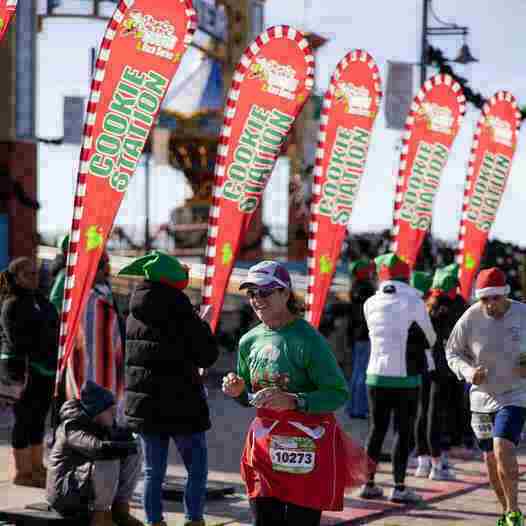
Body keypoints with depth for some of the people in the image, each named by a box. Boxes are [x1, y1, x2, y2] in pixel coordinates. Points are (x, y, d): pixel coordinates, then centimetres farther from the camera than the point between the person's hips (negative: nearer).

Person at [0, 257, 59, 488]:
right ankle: (22, 472, 5)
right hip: (23, 368, -8)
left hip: (46, 368, 8)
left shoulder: (40, 300, 14)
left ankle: (37, 467, 23)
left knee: (39, 418, 14)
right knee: (24, 419, -2)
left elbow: (54, 328, 20)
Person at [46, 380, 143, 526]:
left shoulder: (101, 425, 4)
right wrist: (128, 446, -21)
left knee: (133, 457, 2)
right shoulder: (72, 428, -22)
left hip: (92, 485, 9)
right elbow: (100, 449, -37)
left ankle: (121, 509, 1)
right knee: (108, 463, -32)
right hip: (65, 493, -9)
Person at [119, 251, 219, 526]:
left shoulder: (133, 316, 3)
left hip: (144, 406, 6)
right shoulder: (180, 313, -16)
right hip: (182, 406, -6)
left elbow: (125, 358, 13)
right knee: (197, 468, 8)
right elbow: (207, 356, -12)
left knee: (153, 472, 12)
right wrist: (204, 326, 3)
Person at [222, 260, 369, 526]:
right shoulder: (249, 341, 8)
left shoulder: (307, 339, -13)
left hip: (305, 447, -6)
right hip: (264, 443, 6)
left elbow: (339, 394, -17)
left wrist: (293, 401, -28)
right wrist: (238, 391, -1)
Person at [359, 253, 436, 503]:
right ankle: (399, 487, 1)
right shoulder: (414, 302, -8)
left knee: (377, 429, 13)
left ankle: (369, 483, 16)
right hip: (405, 377, -4)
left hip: (376, 376, 4)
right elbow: (430, 339, 4)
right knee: (403, 431, 2)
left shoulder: (370, 304, 3)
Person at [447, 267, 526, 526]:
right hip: (482, 397, 3)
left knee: (503, 448, -22)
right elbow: (452, 352, 2)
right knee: (491, 458, 10)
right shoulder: (471, 318, -10)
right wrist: (468, 372, -16)